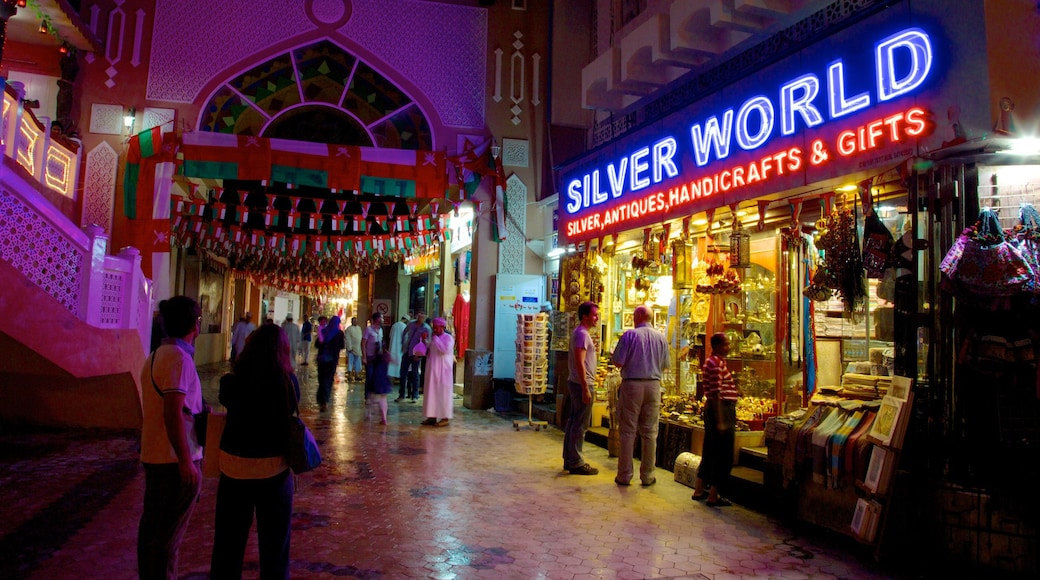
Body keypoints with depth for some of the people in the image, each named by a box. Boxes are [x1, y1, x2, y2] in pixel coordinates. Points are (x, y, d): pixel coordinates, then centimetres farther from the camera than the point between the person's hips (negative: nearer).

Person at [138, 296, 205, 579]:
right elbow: (174, 414, -24)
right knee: (169, 532, 1)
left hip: (154, 455, 9)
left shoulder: (155, 356, 11)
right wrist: (187, 462, -22)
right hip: (176, 459, -9)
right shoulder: (179, 357, -18)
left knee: (152, 524, 17)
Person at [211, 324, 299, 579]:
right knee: (274, 544, 15)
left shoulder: (231, 382, -13)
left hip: (235, 467, 0)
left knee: (229, 542, 17)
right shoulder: (290, 382, -13)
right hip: (275, 469, 0)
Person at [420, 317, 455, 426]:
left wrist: (435, 339, -16)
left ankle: (445, 418, 0)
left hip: (443, 371, -7)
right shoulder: (433, 338, 14)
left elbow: (445, 349, -23)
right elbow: (428, 352, 20)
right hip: (432, 370, 7)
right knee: (431, 393, 6)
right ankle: (432, 416, 12)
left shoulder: (448, 338, -6)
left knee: (443, 393, -4)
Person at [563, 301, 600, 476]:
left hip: (575, 382, 10)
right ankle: (576, 463, 1)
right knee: (580, 425, -4)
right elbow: (580, 362, -23)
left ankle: (569, 459, 21)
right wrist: (585, 388, -24)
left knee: (573, 422, 14)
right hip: (582, 384, -10)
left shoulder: (579, 332, 15)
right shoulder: (582, 334, -17)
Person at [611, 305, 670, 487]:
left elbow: (618, 362, -11)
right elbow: (665, 365, 9)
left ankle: (624, 475, 8)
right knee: (650, 432, 8)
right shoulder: (661, 337, 4)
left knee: (628, 431, 3)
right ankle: (647, 475, 14)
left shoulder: (630, 335, -8)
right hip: (653, 385, 3)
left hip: (631, 385, -3)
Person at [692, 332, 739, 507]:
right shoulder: (716, 363, -17)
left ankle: (699, 490, 26)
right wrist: (720, 421, -23)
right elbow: (716, 394, -22)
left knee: (711, 452, 17)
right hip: (721, 409, -10)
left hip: (717, 409, 10)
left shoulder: (713, 361, 15)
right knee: (723, 455, -2)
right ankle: (713, 496, 5)